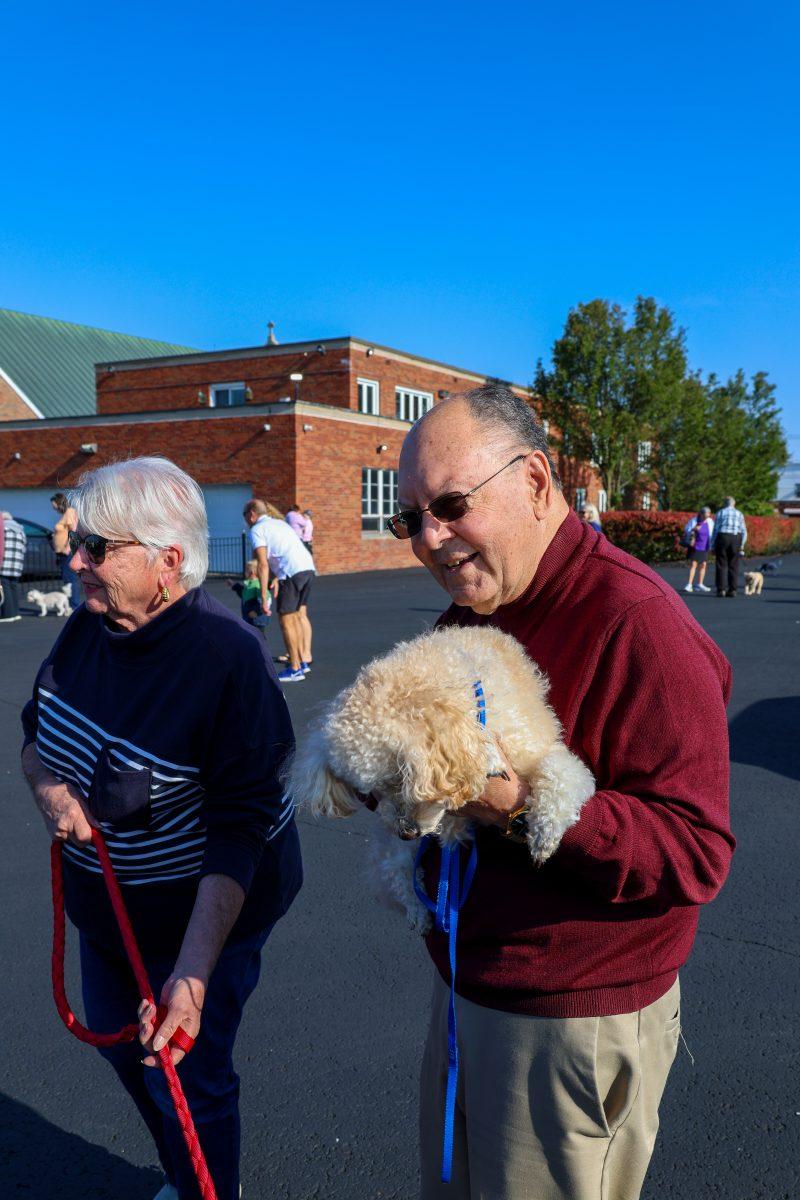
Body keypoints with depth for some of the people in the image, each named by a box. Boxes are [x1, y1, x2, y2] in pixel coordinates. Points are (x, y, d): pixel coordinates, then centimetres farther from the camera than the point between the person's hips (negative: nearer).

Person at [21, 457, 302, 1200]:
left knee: (185, 1082, 8)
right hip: (104, 896, 8)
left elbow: (239, 832, -30)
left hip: (202, 907, -8)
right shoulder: (89, 626, -9)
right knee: (118, 1039, 26)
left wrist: (194, 973, -36)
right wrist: (49, 790, -15)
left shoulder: (227, 657, -31)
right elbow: (35, 731, 7)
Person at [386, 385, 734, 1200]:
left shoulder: (635, 622, -24)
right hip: (466, 982, 8)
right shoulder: (472, 613, 5)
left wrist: (527, 811, -36)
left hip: (576, 1021, -8)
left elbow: (694, 853, -26)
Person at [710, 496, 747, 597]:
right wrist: (741, 545, 9)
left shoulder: (720, 513, 4)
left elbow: (715, 530, 1)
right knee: (733, 566, 5)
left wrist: (712, 546, 4)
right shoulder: (739, 514, 10)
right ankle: (733, 590, 2)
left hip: (722, 538, -1)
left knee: (722, 565, 2)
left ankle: (721, 590, -3)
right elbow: (744, 531, 5)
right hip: (736, 539, 1)